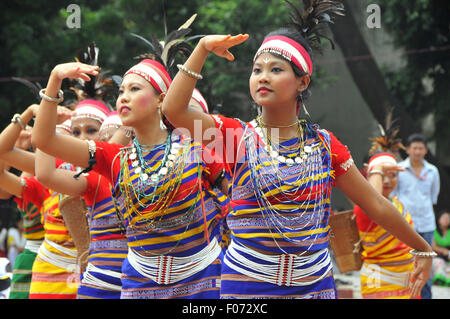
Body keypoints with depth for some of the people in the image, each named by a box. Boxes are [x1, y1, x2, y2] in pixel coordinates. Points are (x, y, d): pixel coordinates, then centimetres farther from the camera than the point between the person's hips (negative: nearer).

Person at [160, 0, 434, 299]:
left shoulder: (324, 143, 3)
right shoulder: (238, 137, -2)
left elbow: (377, 205, 10)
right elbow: (173, 109, -16)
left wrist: (423, 248, 15)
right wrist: (203, 48, -15)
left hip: (315, 283, 2)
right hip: (248, 283, -2)